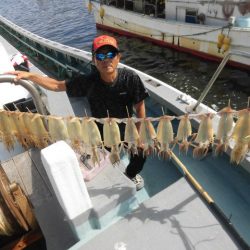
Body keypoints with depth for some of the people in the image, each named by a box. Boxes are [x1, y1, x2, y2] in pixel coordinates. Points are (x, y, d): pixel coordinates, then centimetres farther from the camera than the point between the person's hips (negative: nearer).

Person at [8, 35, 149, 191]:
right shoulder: (88, 81, -23)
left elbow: (139, 105, -14)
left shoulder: (130, 78, -26)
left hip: (126, 129, 0)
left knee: (140, 155, 4)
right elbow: (58, 86, -12)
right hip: (101, 131, 0)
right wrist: (29, 76, -20)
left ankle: (131, 173, 42)